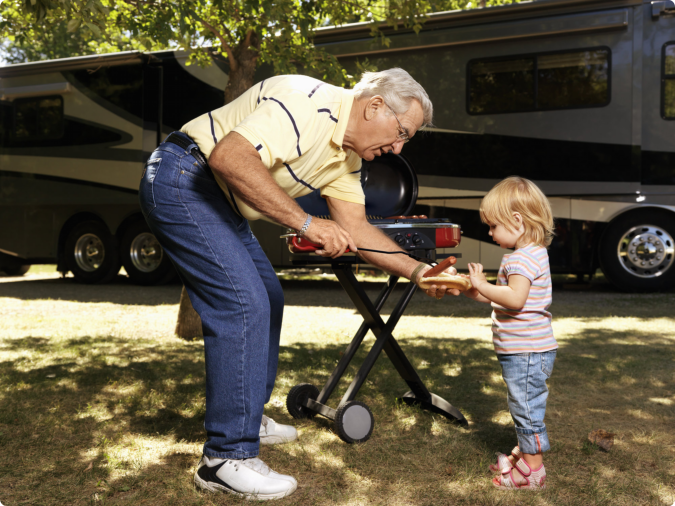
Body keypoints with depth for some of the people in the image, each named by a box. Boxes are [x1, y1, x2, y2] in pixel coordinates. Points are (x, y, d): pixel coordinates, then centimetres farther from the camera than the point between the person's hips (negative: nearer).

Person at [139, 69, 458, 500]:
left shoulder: (346, 156, 7)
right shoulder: (309, 102, -24)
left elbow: (354, 227, 6)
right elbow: (229, 156, -35)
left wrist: (416, 270, -6)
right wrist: (305, 222, -36)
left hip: (220, 202, 11)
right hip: (181, 182, -11)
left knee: (267, 300, 16)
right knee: (244, 305, -17)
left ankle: (246, 416, 31)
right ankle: (226, 458, -10)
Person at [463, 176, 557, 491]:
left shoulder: (524, 258, -20)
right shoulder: (530, 253, 14)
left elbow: (515, 299, -31)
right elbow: (502, 298, 18)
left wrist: (482, 284, -24)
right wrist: (474, 292, 9)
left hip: (527, 352, -11)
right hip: (521, 350, 11)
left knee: (527, 409, 0)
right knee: (522, 407, 22)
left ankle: (533, 470, 10)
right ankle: (524, 453, 36)